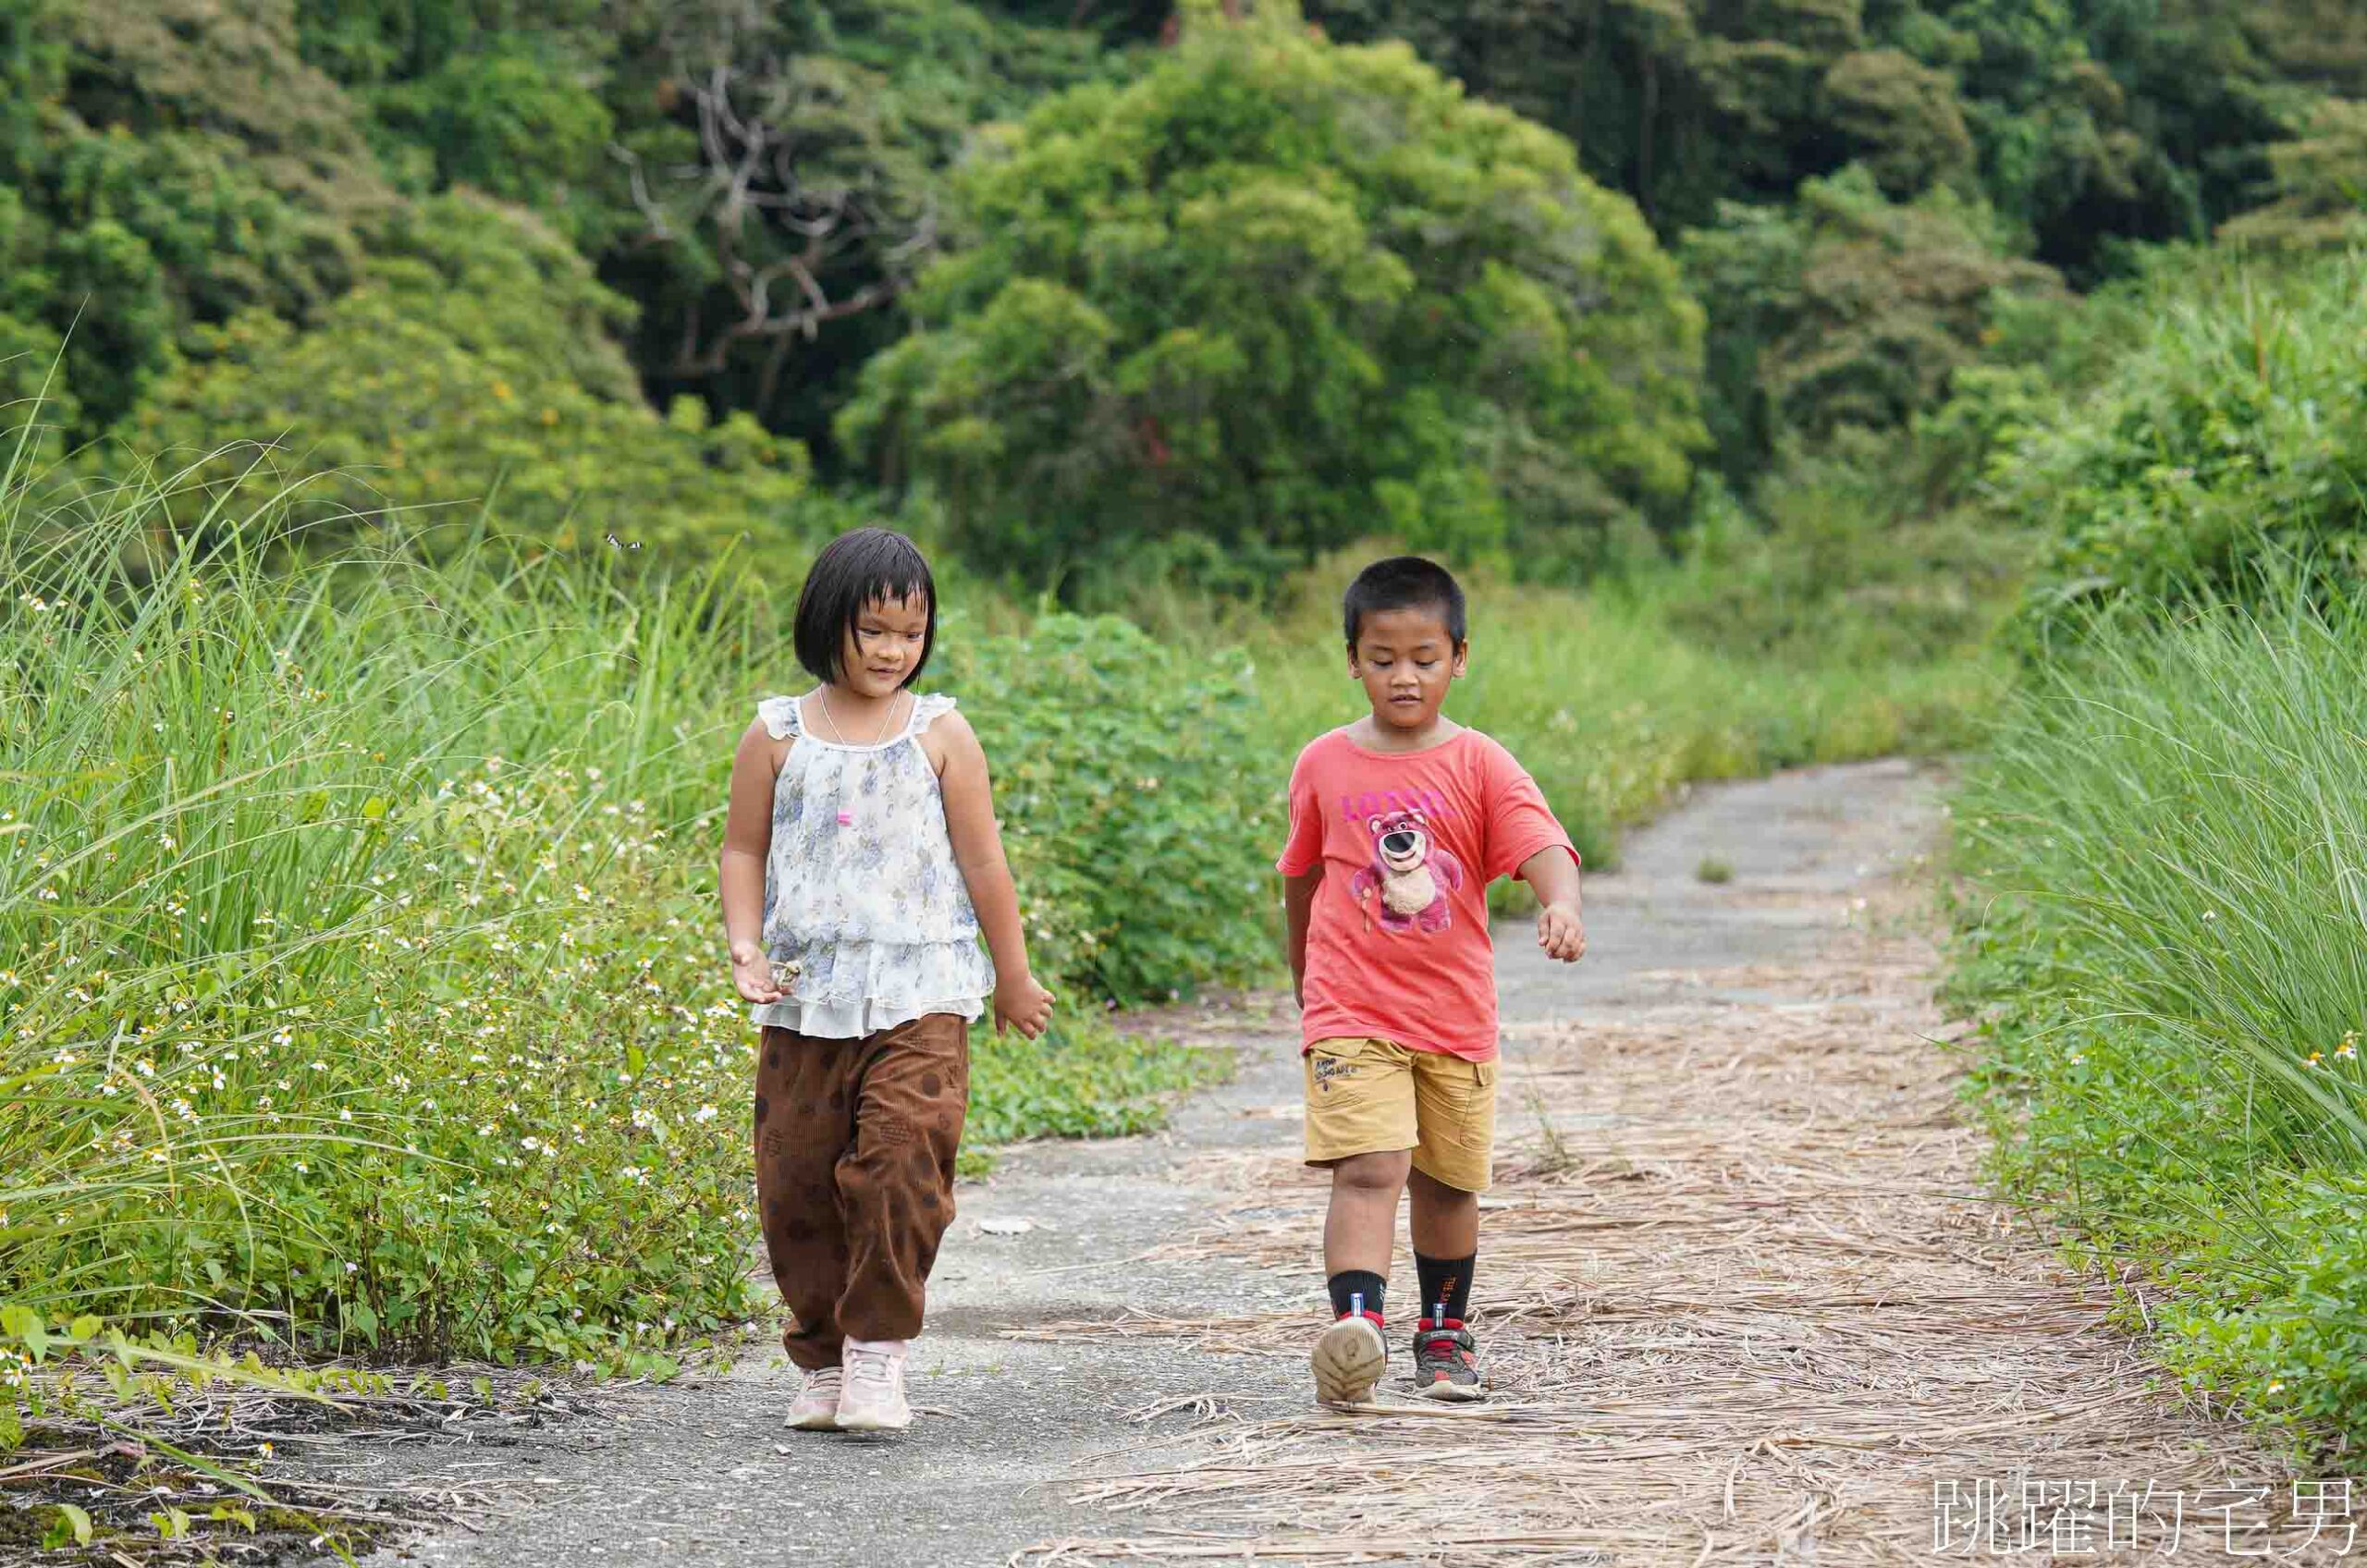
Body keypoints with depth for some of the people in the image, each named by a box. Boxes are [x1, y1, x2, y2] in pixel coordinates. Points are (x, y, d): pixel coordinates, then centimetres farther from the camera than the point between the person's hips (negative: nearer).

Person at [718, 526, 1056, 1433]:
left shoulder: (940, 735, 3)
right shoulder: (778, 735, 6)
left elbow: (982, 863, 8)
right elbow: (743, 849, 11)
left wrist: (1012, 976, 12)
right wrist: (745, 948, -4)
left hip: (918, 996, -2)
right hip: (804, 1000, 2)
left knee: (901, 1168, -16)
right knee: (799, 1183, 4)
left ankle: (878, 1355, -7)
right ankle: (822, 1363, 17)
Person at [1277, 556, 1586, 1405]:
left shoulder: (1481, 766, -3)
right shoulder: (1324, 766, 2)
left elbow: (1544, 849, -18)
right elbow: (1302, 877, 16)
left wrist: (1561, 905, -40)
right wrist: (1305, 981, 24)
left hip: (1455, 1015, 1)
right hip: (1352, 1014, -1)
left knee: (1449, 1183, 12)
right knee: (1369, 1168, -18)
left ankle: (1445, 1334, 31)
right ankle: (1356, 1327, -29)